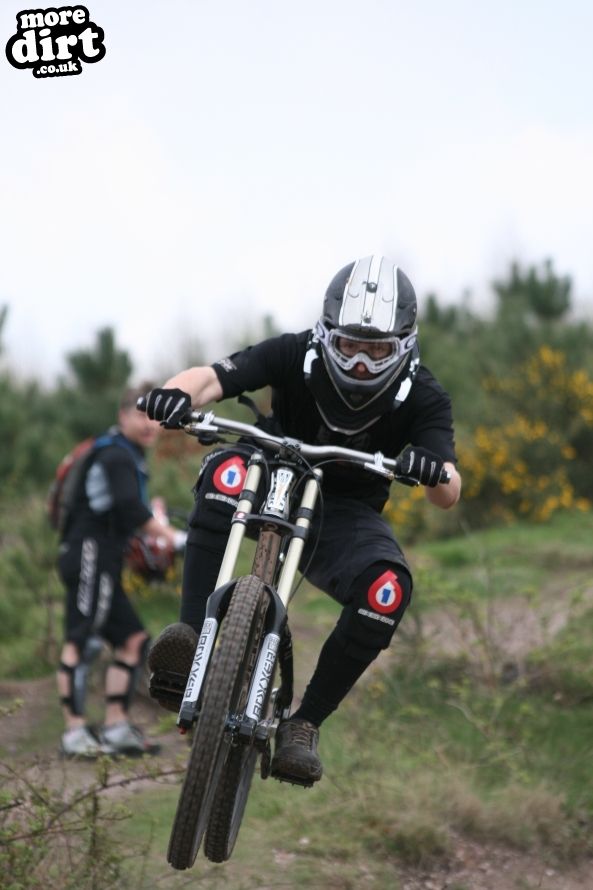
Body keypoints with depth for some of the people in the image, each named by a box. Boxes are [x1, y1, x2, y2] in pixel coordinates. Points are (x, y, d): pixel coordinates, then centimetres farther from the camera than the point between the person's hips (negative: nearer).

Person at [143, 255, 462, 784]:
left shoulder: (422, 398, -16)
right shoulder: (296, 356, -18)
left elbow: (447, 496, -27)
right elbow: (212, 376, -30)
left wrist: (435, 473, -51)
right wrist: (179, 392, -54)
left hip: (346, 515, 0)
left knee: (388, 590, -32)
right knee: (226, 473, -35)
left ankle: (304, 725, -16)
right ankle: (192, 636, -39)